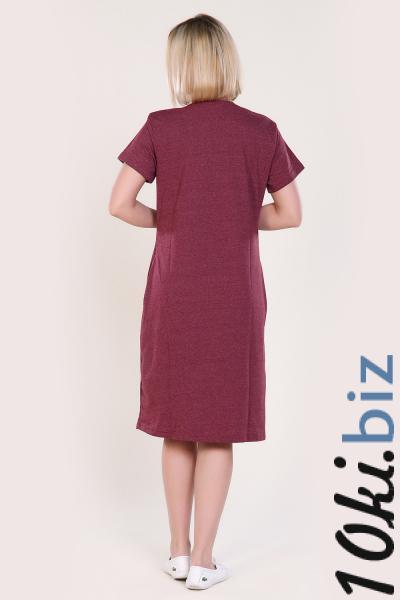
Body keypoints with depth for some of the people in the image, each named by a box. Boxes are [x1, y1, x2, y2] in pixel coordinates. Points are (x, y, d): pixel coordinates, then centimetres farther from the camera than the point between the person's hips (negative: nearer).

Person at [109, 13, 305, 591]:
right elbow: (290, 214, 3)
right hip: (235, 296, 0)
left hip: (173, 294, 1)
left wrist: (168, 220, 7)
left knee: (178, 426, 14)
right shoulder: (262, 131, -2)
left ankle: (178, 550, 24)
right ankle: (202, 561, 15)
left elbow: (120, 204, -10)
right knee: (219, 428, 8)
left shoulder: (161, 126, -5)